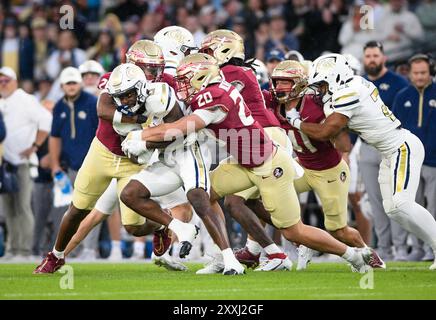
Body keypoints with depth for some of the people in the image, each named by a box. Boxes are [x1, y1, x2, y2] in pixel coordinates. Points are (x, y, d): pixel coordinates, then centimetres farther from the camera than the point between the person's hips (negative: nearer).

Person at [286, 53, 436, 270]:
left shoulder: (348, 96, -20)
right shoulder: (357, 84, 8)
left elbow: (324, 133, -18)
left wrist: (296, 122, -4)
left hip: (403, 147, -10)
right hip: (391, 152, 10)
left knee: (402, 205, -21)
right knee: (392, 210, 5)